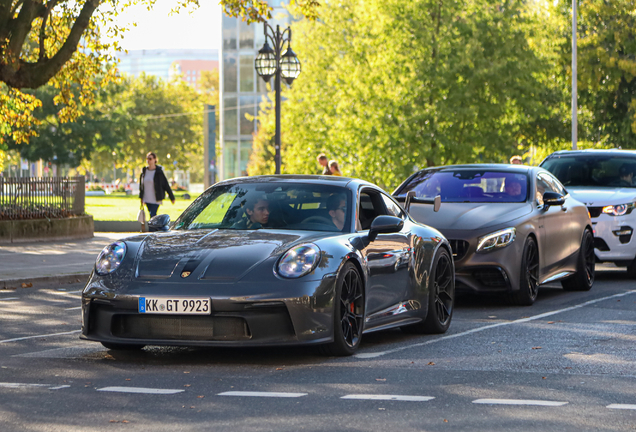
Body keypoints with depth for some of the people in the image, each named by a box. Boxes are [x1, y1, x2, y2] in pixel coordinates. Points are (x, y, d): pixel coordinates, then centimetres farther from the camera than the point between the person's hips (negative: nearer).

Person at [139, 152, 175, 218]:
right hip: (147, 199, 5)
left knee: (152, 216, -16)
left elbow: (166, 185, -4)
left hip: (155, 200, -5)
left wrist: (172, 197, -1)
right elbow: (141, 185, 16)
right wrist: (141, 198, 15)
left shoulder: (159, 172, -8)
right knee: (153, 216, 12)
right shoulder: (144, 171, 6)